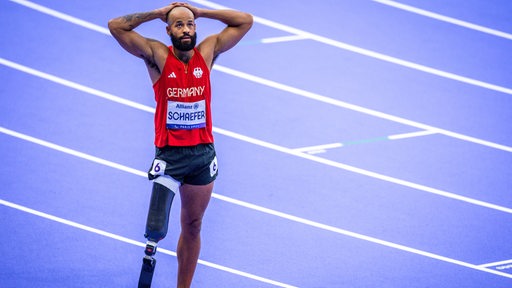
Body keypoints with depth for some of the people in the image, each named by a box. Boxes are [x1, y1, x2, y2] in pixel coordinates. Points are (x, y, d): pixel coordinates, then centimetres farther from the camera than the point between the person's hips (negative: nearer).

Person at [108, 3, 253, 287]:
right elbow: (116, 26, -13)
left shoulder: (208, 51, 3)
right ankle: (152, 245, 16)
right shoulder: (157, 55, -6)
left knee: (192, 226, 13)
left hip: (203, 153, 3)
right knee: (156, 227, -16)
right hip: (169, 154, -3)